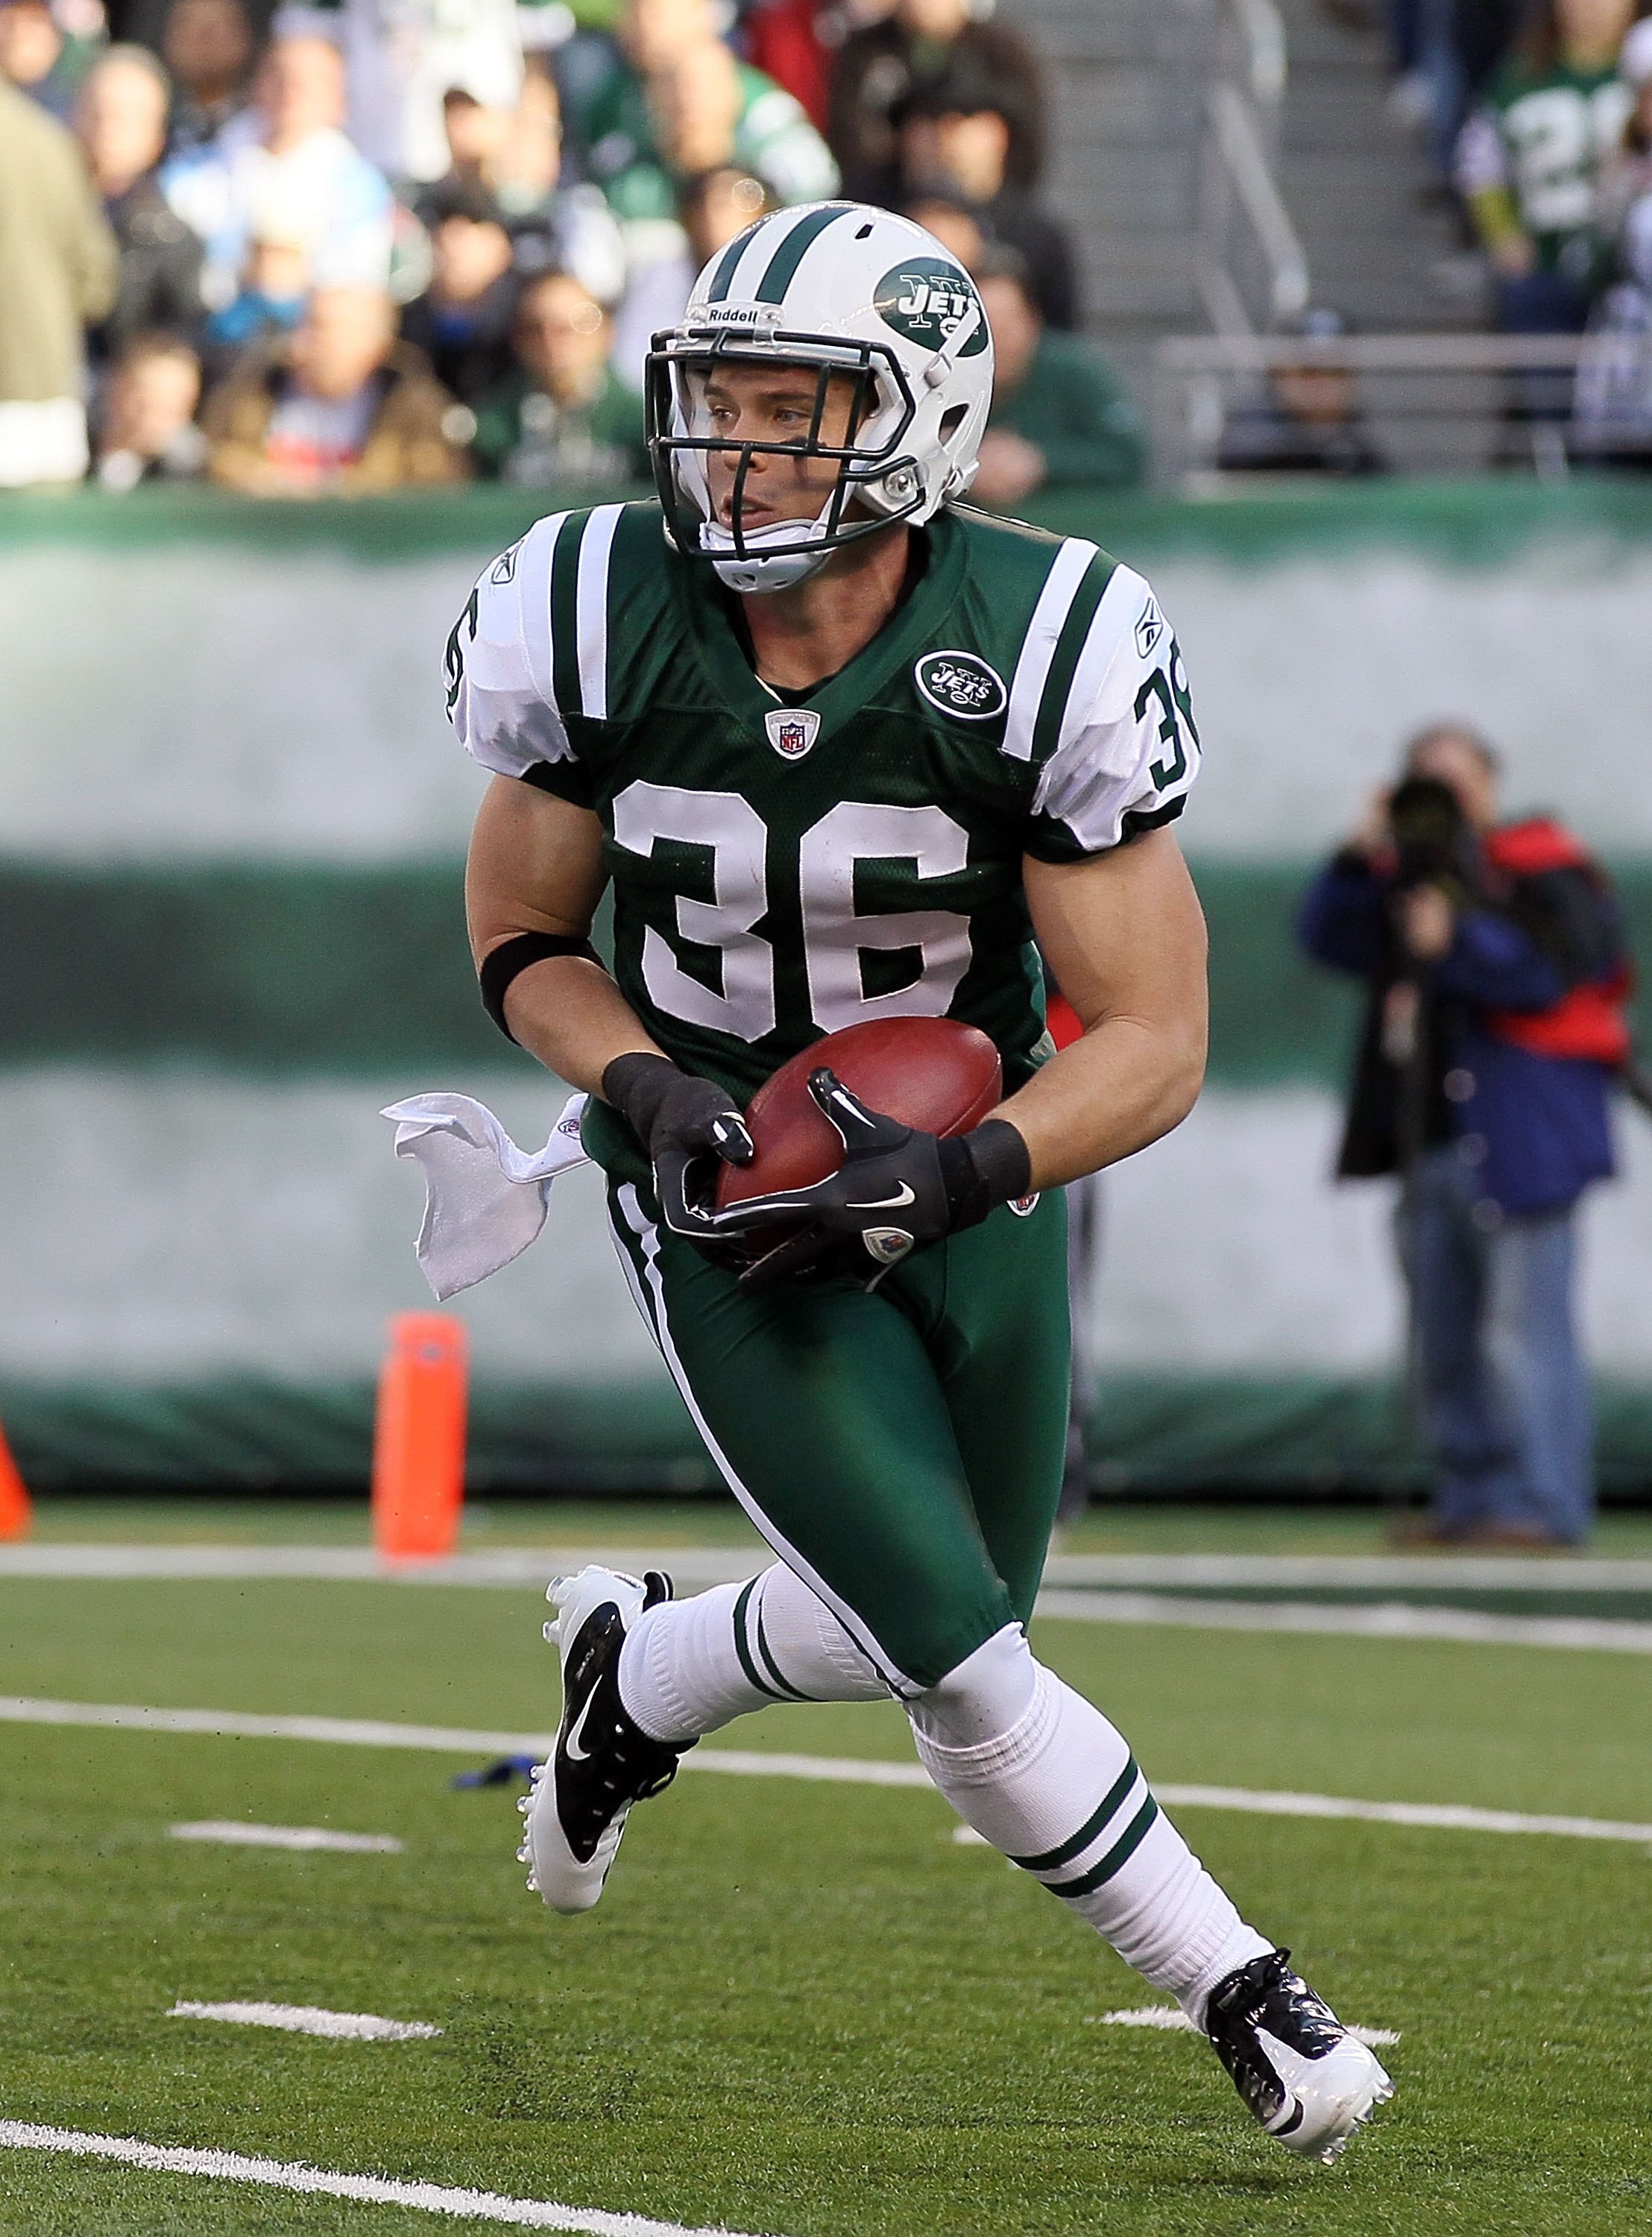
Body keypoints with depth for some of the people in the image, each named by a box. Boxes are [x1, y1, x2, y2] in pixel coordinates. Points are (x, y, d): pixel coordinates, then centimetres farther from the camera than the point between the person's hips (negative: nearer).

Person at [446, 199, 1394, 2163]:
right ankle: (1245, 2001, 6)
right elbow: (524, 939, 0)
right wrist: (641, 1090, -19)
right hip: (731, 1196, -1)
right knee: (964, 1668, -12)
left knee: (923, 1636, 14)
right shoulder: (597, 625, -16)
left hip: (967, 1177, 1)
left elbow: (1154, 1042, -16)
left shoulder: (1041, 655, -21)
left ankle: (634, 1672, 45)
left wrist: (957, 1176, -32)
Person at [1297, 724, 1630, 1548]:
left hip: (1518, 1136, -8)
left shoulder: (1542, 874, -2)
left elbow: (1544, 971, -17)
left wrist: (1458, 941, -29)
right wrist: (1360, 862, -5)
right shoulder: (1406, 877, 18)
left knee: (1522, 1320, -12)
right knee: (1443, 1336, 9)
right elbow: (1328, 938, 7)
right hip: (1430, 1136, 8)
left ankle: (1544, 1502, -13)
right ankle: (1469, 1496, 15)